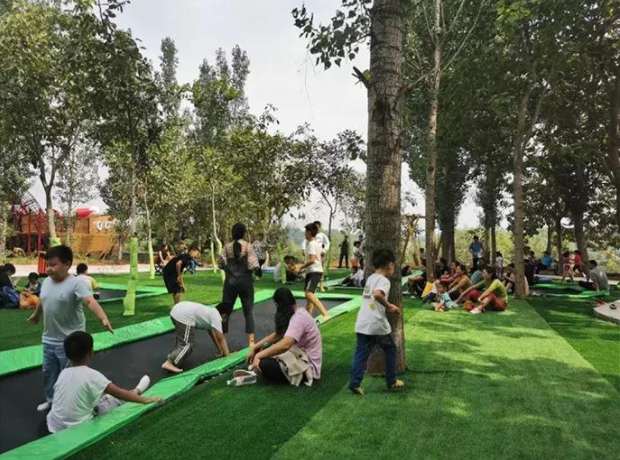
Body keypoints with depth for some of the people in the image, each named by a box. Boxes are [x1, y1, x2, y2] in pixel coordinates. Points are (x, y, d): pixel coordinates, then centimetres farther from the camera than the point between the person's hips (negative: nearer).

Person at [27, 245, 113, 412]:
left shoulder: (75, 284, -23)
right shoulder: (47, 281, 0)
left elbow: (90, 301, -38)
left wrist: (103, 318, -55)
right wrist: (36, 315, 40)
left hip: (69, 340, -7)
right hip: (49, 339, 7)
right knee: (48, 372, 22)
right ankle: (51, 400, 42)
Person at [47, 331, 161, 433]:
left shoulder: (63, 373, -2)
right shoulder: (91, 375, -20)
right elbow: (119, 393, -15)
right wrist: (145, 400, -8)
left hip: (54, 427, 6)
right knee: (114, 398, 9)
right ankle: (136, 391, 33)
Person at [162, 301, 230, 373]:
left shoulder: (211, 313, 28)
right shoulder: (216, 317, 3)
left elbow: (213, 335, 37)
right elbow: (220, 338, 4)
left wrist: (220, 350, 41)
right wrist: (227, 354, 14)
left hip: (176, 310, 10)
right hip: (184, 316, -10)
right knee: (188, 344, -3)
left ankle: (171, 357, 27)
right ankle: (169, 363, -9)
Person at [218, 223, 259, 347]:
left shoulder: (227, 247, 0)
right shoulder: (248, 246, -8)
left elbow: (220, 263, 2)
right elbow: (254, 265, -15)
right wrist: (248, 269, 6)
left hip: (230, 281, 2)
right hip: (245, 281, -2)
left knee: (225, 310, 12)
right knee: (249, 311, 6)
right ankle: (251, 341, 5)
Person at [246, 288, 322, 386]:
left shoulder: (299, 318, -24)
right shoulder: (297, 313, 7)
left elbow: (284, 345, -38)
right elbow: (278, 334, 10)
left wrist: (258, 356, -29)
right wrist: (254, 348, 2)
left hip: (308, 367, -9)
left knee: (263, 365, -24)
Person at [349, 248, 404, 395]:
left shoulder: (370, 278, 16)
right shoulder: (384, 280, -10)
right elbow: (377, 294, -30)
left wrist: (388, 306, 24)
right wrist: (389, 306, -15)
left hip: (362, 324, 6)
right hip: (377, 324, -6)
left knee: (361, 353, 9)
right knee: (390, 349, 16)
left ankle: (355, 382, 0)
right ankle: (392, 381, 25)